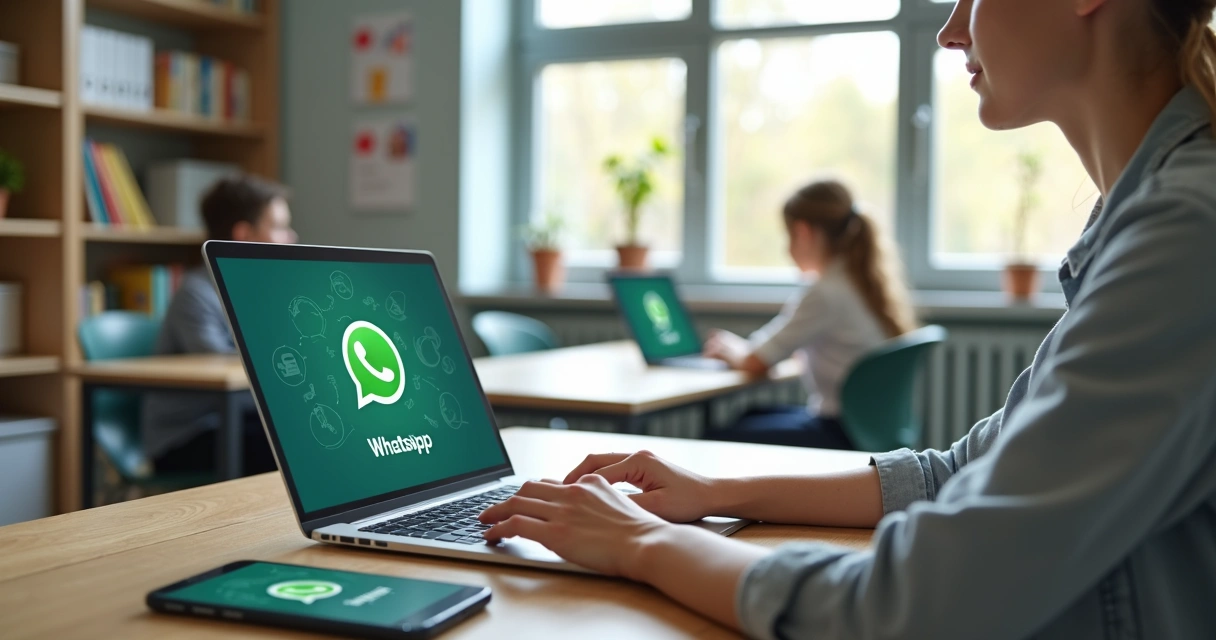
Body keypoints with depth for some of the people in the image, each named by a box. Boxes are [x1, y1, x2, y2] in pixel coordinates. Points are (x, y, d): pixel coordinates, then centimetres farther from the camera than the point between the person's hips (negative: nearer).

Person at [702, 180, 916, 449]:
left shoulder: (825, 293, -19)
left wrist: (730, 349, 8)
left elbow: (755, 363, -15)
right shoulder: (873, 281, 8)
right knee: (748, 418, 24)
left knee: (715, 441, -4)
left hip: (843, 435, -10)